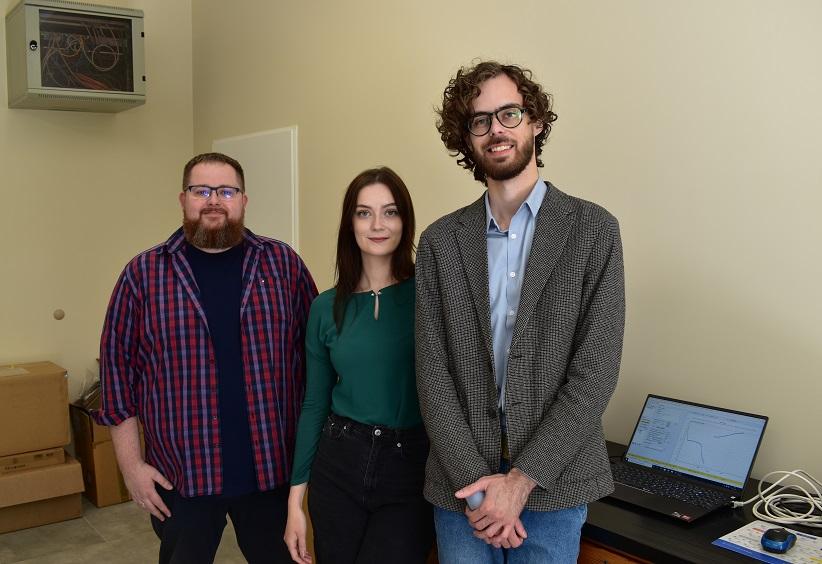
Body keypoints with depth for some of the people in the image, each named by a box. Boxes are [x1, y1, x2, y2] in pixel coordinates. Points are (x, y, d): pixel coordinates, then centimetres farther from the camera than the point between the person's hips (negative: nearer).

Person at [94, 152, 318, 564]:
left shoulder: (284, 264, 0)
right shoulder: (143, 273, -2)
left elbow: (315, 352, 3)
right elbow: (118, 366, 0)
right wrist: (131, 463, -2)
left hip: (272, 467, 1)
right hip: (180, 475, 0)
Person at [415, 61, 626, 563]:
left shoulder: (593, 229, -4)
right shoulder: (440, 241, 2)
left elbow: (596, 371, -9)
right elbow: (433, 371, -2)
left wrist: (521, 480, -13)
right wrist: (474, 482, -10)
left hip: (552, 482, -1)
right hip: (460, 481, 2)